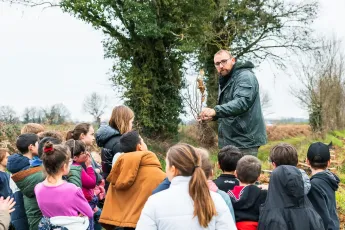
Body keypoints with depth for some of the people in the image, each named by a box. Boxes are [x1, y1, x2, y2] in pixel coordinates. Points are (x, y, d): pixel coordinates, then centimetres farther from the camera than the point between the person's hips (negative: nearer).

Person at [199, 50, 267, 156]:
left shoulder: (245, 76, -12)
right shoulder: (225, 81, 19)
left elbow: (242, 102, -28)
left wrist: (215, 111, -37)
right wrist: (213, 116, 8)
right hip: (230, 140, 9)